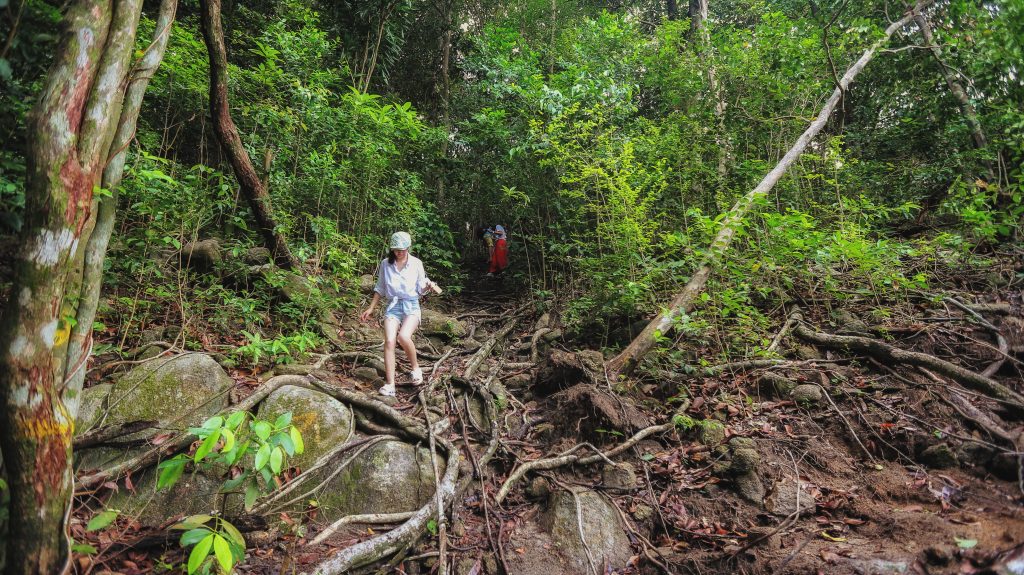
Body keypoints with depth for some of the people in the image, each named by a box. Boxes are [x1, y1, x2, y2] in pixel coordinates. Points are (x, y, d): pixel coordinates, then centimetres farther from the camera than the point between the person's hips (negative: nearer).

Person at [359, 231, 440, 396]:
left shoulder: (416, 263, 2)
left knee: (403, 336, -29)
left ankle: (415, 367, -4)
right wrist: (371, 308, 13)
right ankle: (389, 385, -15)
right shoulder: (385, 264, 7)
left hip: (411, 306, -2)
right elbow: (380, 289, 16)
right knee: (389, 341, -18)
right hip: (392, 306, 2)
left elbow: (421, 289, 7)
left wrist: (430, 286, -15)